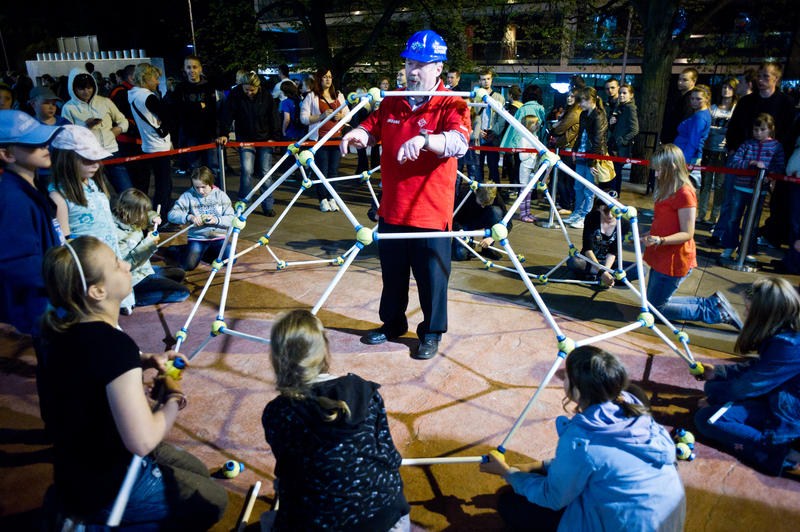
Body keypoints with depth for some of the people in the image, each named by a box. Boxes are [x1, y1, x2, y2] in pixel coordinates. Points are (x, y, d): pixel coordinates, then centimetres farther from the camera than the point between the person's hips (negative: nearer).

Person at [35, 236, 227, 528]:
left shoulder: (64, 328, -6)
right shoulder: (114, 344, -32)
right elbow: (142, 441, -33)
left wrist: (146, 361, -1)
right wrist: (172, 398, -15)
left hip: (79, 465, 8)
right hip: (104, 490, -8)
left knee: (198, 471, 23)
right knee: (212, 500, 11)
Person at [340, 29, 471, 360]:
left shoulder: (451, 105, -8)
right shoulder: (392, 103, 9)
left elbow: (459, 143, -24)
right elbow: (372, 128, 15)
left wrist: (424, 139, -42)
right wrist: (358, 134, -10)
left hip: (430, 211, -5)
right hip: (392, 209, 6)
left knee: (432, 277, 6)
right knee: (392, 273, 19)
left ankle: (432, 332, 25)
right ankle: (392, 323, 38)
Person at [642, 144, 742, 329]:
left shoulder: (684, 194, -19)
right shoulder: (668, 191, 8)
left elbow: (687, 234, -22)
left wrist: (660, 240, -35)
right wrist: (649, 235, 19)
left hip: (674, 261, -9)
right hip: (661, 257, 9)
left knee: (656, 308, 1)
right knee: (657, 301, 17)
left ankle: (716, 313, 9)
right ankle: (712, 303, 22)